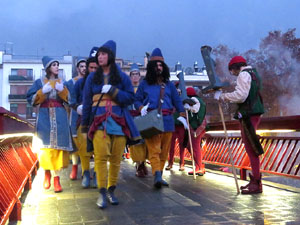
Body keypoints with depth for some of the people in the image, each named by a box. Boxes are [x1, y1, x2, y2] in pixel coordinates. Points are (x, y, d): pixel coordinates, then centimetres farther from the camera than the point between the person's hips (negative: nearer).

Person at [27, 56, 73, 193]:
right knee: (45, 145, -2)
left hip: (60, 117, 1)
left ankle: (57, 178, -5)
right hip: (45, 116, 0)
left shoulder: (62, 83, 14)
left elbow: (70, 99, 7)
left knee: (58, 145, -6)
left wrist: (62, 91, -9)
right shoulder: (39, 82, 9)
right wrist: (42, 92, -12)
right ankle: (47, 172, 19)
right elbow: (31, 99, 2)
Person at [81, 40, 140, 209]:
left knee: (116, 158, -1)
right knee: (101, 156, -15)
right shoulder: (92, 78, 13)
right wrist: (84, 126, 12)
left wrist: (113, 91, -9)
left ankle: (111, 190, 13)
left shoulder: (122, 77, 10)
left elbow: (131, 98, 3)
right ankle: (102, 193, -7)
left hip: (119, 121, 0)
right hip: (99, 121, 0)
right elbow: (87, 103, 14)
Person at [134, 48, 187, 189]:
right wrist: (141, 108, -10)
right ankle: (157, 175, -24)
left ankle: (159, 176, 15)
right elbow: (137, 100, 11)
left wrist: (182, 115, 4)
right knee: (154, 149, -14)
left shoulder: (169, 84, 16)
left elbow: (177, 101, 16)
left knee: (164, 150, 6)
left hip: (167, 120, 3)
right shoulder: (144, 84, 10)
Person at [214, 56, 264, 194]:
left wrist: (222, 96, -8)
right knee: (251, 148, 13)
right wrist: (229, 99, 19)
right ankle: (254, 180, 18)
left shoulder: (244, 74, -8)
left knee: (251, 148, -11)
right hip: (254, 113, 10)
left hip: (249, 114, -10)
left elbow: (240, 95, -19)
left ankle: (256, 183, -11)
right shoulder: (253, 73, 22)